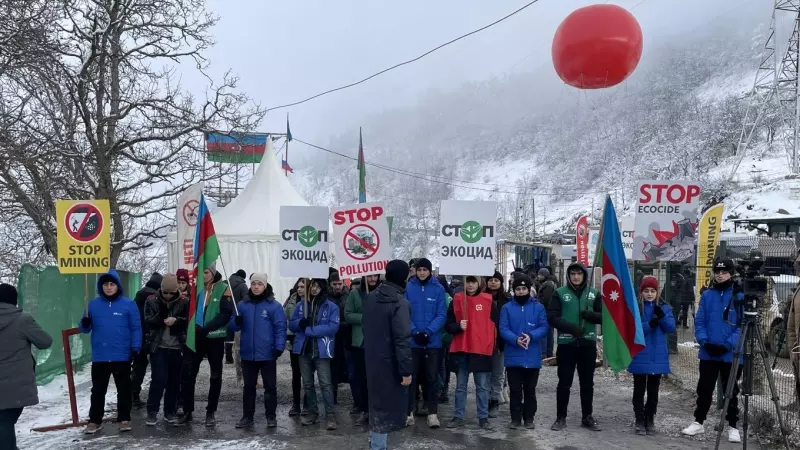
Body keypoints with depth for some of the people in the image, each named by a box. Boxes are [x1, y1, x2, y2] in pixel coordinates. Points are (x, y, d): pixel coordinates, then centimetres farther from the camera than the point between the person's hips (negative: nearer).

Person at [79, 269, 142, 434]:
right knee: (98, 390, 13)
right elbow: (85, 329, 8)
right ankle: (95, 420, 24)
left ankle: (124, 419, 20)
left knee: (124, 389, 9)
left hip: (122, 357, -2)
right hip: (99, 357, 2)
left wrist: (135, 348, -13)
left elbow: (136, 328, -4)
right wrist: (85, 324, -15)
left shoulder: (129, 304, -3)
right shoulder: (93, 304, 5)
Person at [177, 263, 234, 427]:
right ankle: (187, 412, 12)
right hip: (195, 337, 3)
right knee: (187, 373, 0)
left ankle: (211, 412, 20)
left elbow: (226, 314, -12)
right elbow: (189, 309, 14)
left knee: (215, 375, 7)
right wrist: (193, 327, -3)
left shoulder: (223, 289, -5)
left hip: (215, 338, -3)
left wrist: (206, 328, -21)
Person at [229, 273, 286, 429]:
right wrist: (236, 321, -15)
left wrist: (279, 346, -18)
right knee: (248, 386, 13)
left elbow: (280, 328, -8)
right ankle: (247, 416, 23)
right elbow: (232, 326, 8)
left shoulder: (274, 305, -5)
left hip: (268, 354, -3)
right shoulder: (243, 304, 6)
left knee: (270, 386, 7)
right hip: (248, 354, 3)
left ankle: (271, 416, 18)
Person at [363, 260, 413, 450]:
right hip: (389, 362, -8)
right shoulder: (399, 302, -19)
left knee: (377, 401, 21)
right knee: (386, 405, 2)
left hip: (372, 358, 8)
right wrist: (406, 370, -19)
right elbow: (402, 339, -22)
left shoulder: (371, 297, 5)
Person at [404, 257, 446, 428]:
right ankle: (409, 411, 20)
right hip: (412, 341, 0)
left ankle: (433, 413, 17)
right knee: (411, 376, 8)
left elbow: (441, 315, -5)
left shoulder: (439, 289, -2)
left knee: (432, 377, 8)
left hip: (433, 341, 0)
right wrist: (414, 332, -15)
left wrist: (428, 331, -17)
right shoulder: (408, 288, -2)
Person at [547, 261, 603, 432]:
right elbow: (552, 317, -5)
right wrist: (570, 327, -19)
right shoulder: (560, 293, 0)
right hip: (566, 343, -2)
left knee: (587, 382, 12)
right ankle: (561, 417, 15)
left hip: (588, 343, 2)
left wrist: (590, 315, -16)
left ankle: (587, 417, 24)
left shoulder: (594, 294, 7)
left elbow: (604, 316, 5)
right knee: (564, 382, 5)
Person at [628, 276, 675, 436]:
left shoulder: (664, 308, 5)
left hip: (658, 356, 3)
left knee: (653, 390, 12)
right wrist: (649, 325, -28)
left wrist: (662, 317, -22)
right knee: (639, 390, 5)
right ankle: (640, 422, 13)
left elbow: (671, 327, -4)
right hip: (640, 356, -3)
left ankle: (650, 421, 23)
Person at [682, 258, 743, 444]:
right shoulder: (707, 295, 4)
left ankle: (732, 427, 23)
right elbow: (699, 321, 5)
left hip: (731, 354, -3)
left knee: (731, 391, 9)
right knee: (704, 389, 12)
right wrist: (704, 340, -9)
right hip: (708, 353, 3)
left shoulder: (740, 296, -5)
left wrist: (729, 344, -17)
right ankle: (698, 422, 25)